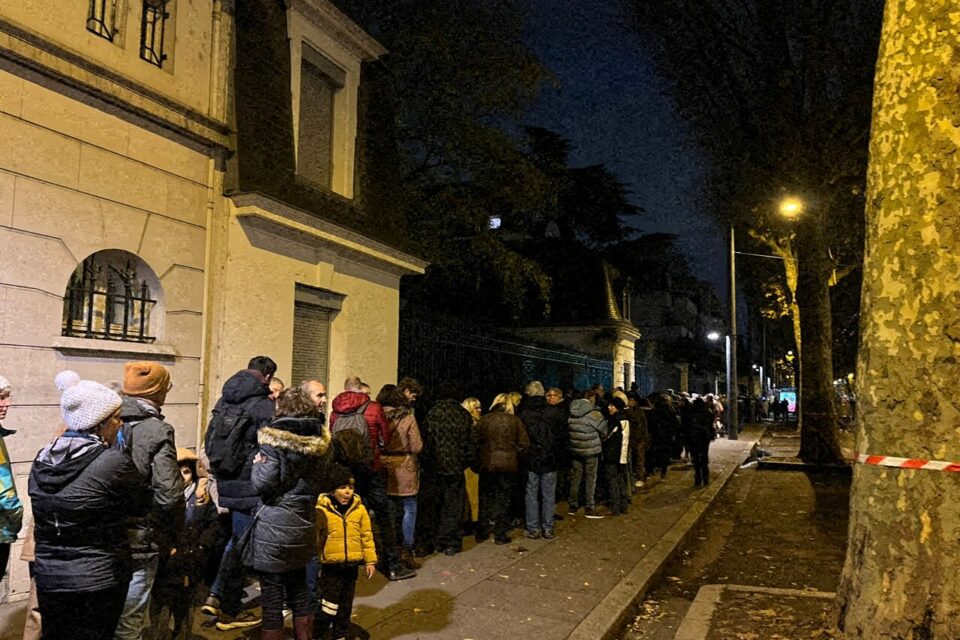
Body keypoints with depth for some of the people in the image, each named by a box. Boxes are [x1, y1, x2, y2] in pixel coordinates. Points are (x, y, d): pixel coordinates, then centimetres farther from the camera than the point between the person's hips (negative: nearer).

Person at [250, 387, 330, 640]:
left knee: (272, 597, 4)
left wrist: (257, 464, 1)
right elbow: (321, 482, 14)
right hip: (303, 527, 6)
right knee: (300, 590, 20)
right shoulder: (318, 440, 3)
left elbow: (263, 484, -16)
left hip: (273, 529, -6)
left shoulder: (274, 439, -14)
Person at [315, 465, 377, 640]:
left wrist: (370, 560, 6)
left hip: (352, 566, 4)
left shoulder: (359, 509, -1)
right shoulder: (322, 510, -12)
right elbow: (314, 537, -7)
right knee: (328, 606, -2)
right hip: (331, 566, -4)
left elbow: (366, 536, 6)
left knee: (346, 606, 16)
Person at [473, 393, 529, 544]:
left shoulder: (484, 420, -2)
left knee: (485, 498, 14)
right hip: (508, 465, -1)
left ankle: (481, 533, 20)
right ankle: (500, 535, 12)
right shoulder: (514, 421, -4)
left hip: (486, 465, 1)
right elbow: (524, 444, -4)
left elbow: (475, 441, -2)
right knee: (503, 500, 8)